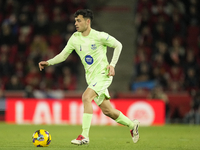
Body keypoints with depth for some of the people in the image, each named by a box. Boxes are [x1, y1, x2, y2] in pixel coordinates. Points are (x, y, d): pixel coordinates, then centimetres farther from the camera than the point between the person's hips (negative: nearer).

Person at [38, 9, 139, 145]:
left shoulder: (99, 36, -11)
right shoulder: (75, 38, 4)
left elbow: (118, 45, -2)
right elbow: (63, 55, 10)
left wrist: (112, 65, -9)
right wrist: (48, 62, -5)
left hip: (103, 74, -6)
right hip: (91, 77, 6)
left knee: (86, 97, -27)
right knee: (107, 111, 9)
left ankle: (84, 136, -26)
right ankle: (132, 125, 33)